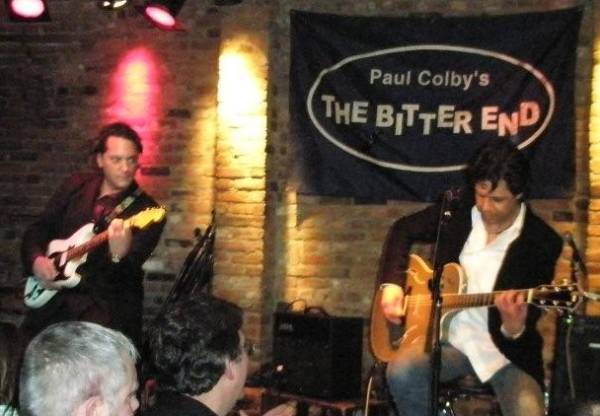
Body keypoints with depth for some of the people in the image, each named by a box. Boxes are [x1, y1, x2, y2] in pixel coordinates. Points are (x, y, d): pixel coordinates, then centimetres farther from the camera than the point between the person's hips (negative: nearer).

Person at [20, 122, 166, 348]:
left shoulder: (146, 210, -8)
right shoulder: (75, 186, 7)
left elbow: (129, 272, -18)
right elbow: (38, 230, 14)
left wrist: (120, 255, -40)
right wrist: (36, 260, -5)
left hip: (106, 308, -4)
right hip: (51, 301, 4)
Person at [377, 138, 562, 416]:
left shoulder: (542, 242, -10)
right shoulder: (457, 210, -1)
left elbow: (528, 316, -12)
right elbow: (403, 230, 14)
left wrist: (514, 329, -37)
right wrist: (392, 283, -1)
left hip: (507, 350, -2)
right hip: (450, 338, 2)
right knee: (401, 373, -28)